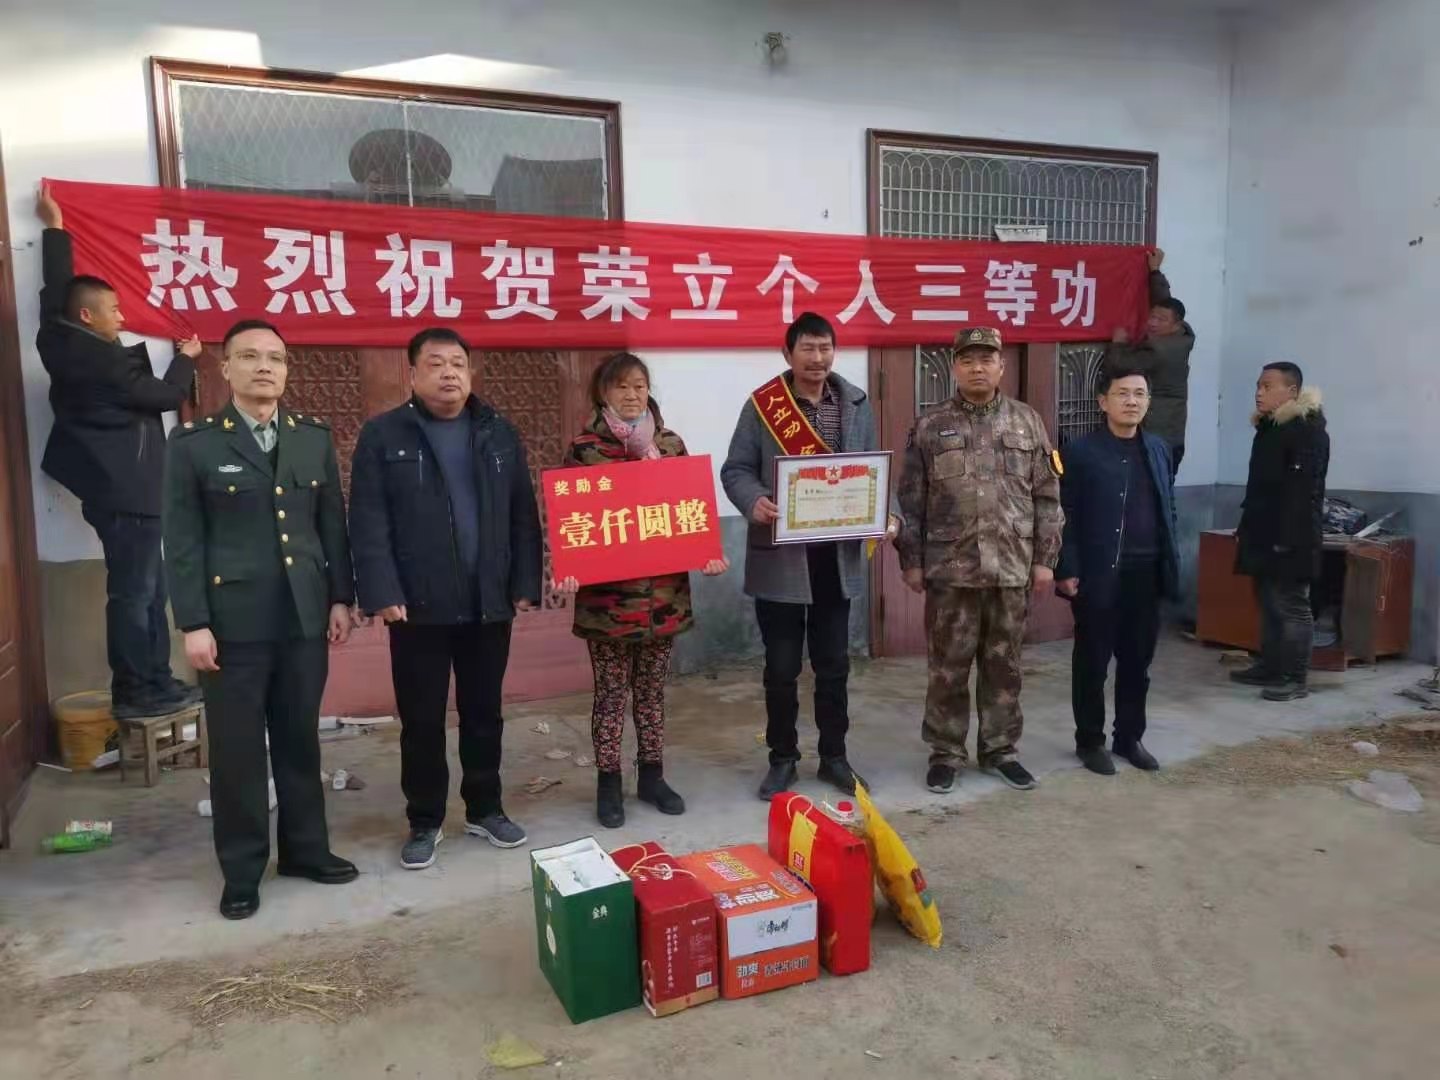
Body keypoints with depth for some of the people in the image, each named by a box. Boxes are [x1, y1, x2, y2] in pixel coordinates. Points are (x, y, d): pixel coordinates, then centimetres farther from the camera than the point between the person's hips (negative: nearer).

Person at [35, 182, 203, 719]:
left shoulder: (60, 344, 8)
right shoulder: (105, 361, -17)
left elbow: (55, 291, 21)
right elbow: (164, 395, -9)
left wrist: (54, 227, 29)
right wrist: (185, 359, 10)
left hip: (115, 490, 10)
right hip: (126, 493, -10)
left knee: (147, 590, 13)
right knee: (133, 595, -5)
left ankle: (156, 681, 18)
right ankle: (135, 692, 1)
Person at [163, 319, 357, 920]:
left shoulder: (314, 438, 8)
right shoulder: (193, 443, -1)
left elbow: (333, 523, 9)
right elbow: (182, 540, -5)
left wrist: (341, 598, 4)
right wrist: (193, 623, -9)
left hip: (304, 618, 3)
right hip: (232, 622, -3)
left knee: (300, 740, 13)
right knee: (236, 749, 6)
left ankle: (306, 849, 28)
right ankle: (241, 871, 20)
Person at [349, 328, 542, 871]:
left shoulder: (499, 433, 8)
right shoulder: (382, 435, -1)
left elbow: (523, 515, 7)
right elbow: (368, 522, -7)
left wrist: (526, 585, 1)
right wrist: (381, 594, -16)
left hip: (490, 603, 3)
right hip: (418, 607, -2)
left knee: (484, 713, 14)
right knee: (422, 721, 7)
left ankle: (485, 808, 29)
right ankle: (424, 821, 23)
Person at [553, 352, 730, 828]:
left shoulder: (670, 443, 7)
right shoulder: (584, 447, -4)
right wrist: (568, 570, -19)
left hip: (663, 592, 4)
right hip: (606, 594, -3)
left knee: (652, 689, 14)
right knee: (611, 691, 6)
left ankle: (652, 776, 28)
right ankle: (609, 784, 19)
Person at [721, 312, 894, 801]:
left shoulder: (856, 404, 7)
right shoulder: (762, 404, -3)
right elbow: (735, 469, -3)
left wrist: (886, 514, -6)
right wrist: (754, 501, -24)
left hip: (837, 554, 3)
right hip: (779, 555, -3)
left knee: (833, 664, 14)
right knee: (782, 667, 7)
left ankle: (834, 755, 29)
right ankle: (782, 758, 24)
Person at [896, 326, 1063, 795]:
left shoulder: (1027, 422, 6)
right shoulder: (929, 426, 1)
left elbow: (1047, 497, 7)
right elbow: (911, 501, 1)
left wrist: (1044, 558, 2)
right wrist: (911, 560, -2)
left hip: (1013, 568, 2)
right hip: (950, 569, -2)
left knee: (1004, 665, 12)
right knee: (948, 667, 6)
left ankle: (999, 749, 26)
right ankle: (945, 753, 20)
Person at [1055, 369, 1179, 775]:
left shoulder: (1158, 449, 10)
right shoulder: (1080, 452, -6)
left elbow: (1168, 510, 15)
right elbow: (1064, 516, -8)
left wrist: (1171, 563, 9)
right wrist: (1066, 570, -13)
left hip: (1146, 574, 5)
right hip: (1097, 575, -5)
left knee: (1137, 662, 13)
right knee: (1092, 663, 6)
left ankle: (1130, 737, 27)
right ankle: (1089, 741, 19)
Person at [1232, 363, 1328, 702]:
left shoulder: (1309, 430, -14)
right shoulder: (1268, 427, 16)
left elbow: (1304, 491, -21)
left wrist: (1287, 539, -24)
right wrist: (1245, 528, 19)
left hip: (1289, 539, -9)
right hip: (1265, 536, 9)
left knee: (1291, 607, -4)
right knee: (1268, 604, 15)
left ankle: (1297, 678, 3)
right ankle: (1269, 667, 24)